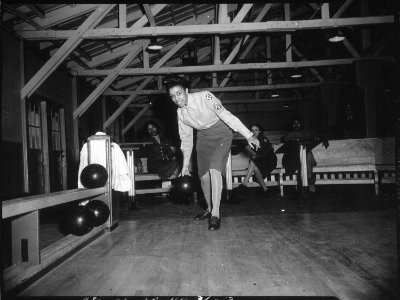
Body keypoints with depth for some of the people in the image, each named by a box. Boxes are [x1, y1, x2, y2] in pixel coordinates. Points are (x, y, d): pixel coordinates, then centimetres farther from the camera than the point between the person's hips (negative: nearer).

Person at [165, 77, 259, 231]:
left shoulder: (204, 97, -24)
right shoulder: (180, 113, -6)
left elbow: (227, 116, -25)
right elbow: (186, 140, 6)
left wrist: (248, 135, -27)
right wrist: (185, 164, 12)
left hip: (221, 133, -5)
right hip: (203, 137, 6)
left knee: (214, 169, -22)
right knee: (203, 175, 5)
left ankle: (215, 214, -15)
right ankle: (210, 208, 29)